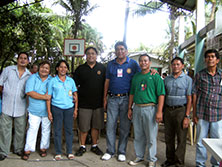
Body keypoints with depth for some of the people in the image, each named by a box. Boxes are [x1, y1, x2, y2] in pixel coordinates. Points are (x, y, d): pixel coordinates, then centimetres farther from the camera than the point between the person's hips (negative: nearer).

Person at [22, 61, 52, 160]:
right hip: (34, 110, -1)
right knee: (32, 129, 1)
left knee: (46, 130, 11)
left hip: (47, 110, 2)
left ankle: (43, 148, 27)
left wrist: (49, 96, -18)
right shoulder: (32, 78, -3)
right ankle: (28, 150, 13)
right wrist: (44, 97, -19)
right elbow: (29, 92, -14)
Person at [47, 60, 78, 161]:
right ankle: (58, 152, 16)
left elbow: (75, 95, 11)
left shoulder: (71, 80, 8)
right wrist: (49, 112, -4)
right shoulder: (52, 81, 2)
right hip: (56, 108, -1)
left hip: (69, 108, 2)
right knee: (57, 130, 4)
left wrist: (75, 109, 5)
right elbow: (48, 97, 2)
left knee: (69, 130, 6)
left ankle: (69, 152, 17)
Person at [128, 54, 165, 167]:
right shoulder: (136, 77, 13)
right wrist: (130, 108, 12)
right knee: (138, 135, 14)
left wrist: (159, 111, -15)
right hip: (137, 108, 5)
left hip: (150, 108, -5)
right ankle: (139, 156, 29)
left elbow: (161, 95, -8)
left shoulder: (155, 77, -3)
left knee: (151, 137, 4)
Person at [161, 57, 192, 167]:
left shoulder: (187, 79, -1)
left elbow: (189, 99, -4)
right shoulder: (167, 79, 10)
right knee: (168, 137, 11)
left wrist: (187, 116, -10)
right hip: (168, 110, 4)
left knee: (181, 138, 2)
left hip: (180, 110, -4)